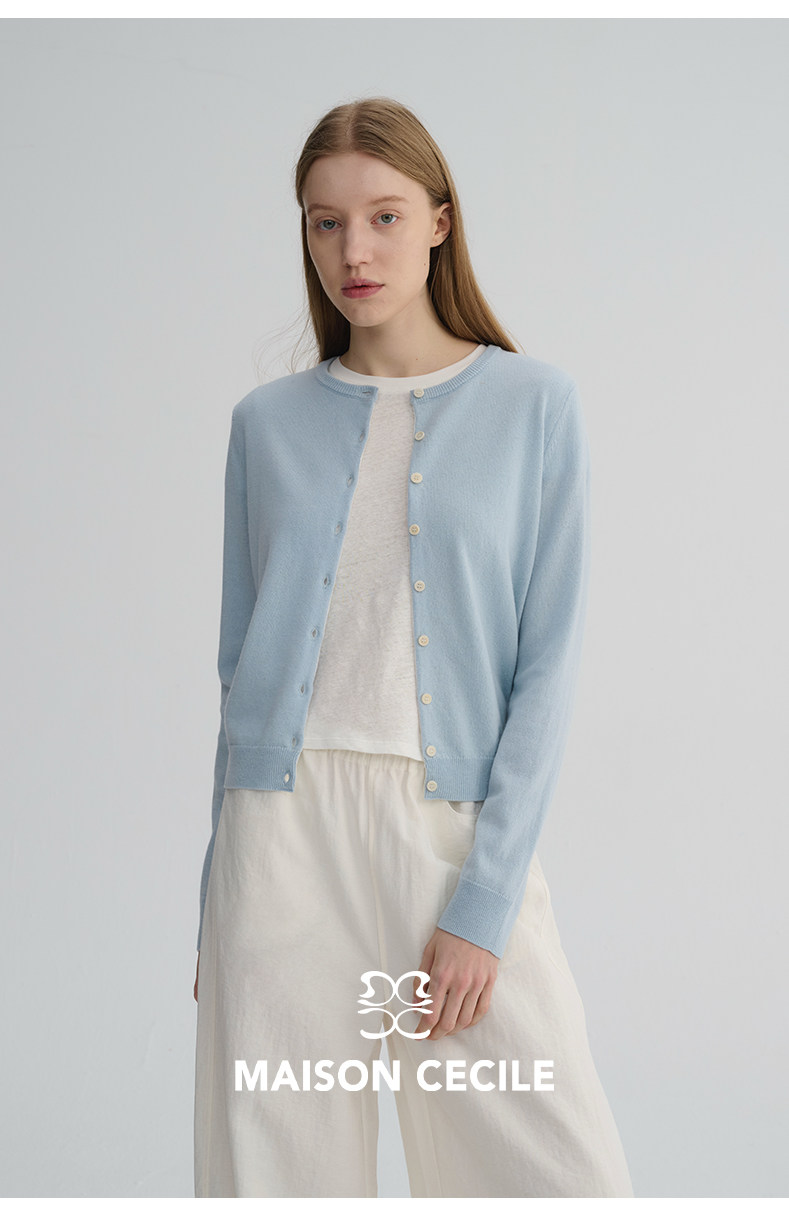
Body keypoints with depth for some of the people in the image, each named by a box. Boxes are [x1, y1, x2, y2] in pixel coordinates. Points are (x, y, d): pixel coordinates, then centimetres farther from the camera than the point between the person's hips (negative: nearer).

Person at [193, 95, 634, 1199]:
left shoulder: (534, 404, 0)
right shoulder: (269, 422, 7)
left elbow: (549, 662, -3)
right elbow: (242, 659, 11)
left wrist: (483, 902, -9)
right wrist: (217, 892, 10)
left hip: (461, 826, -2)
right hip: (287, 820, 2)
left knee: (567, 1179, -3)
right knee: (277, 1162, 7)